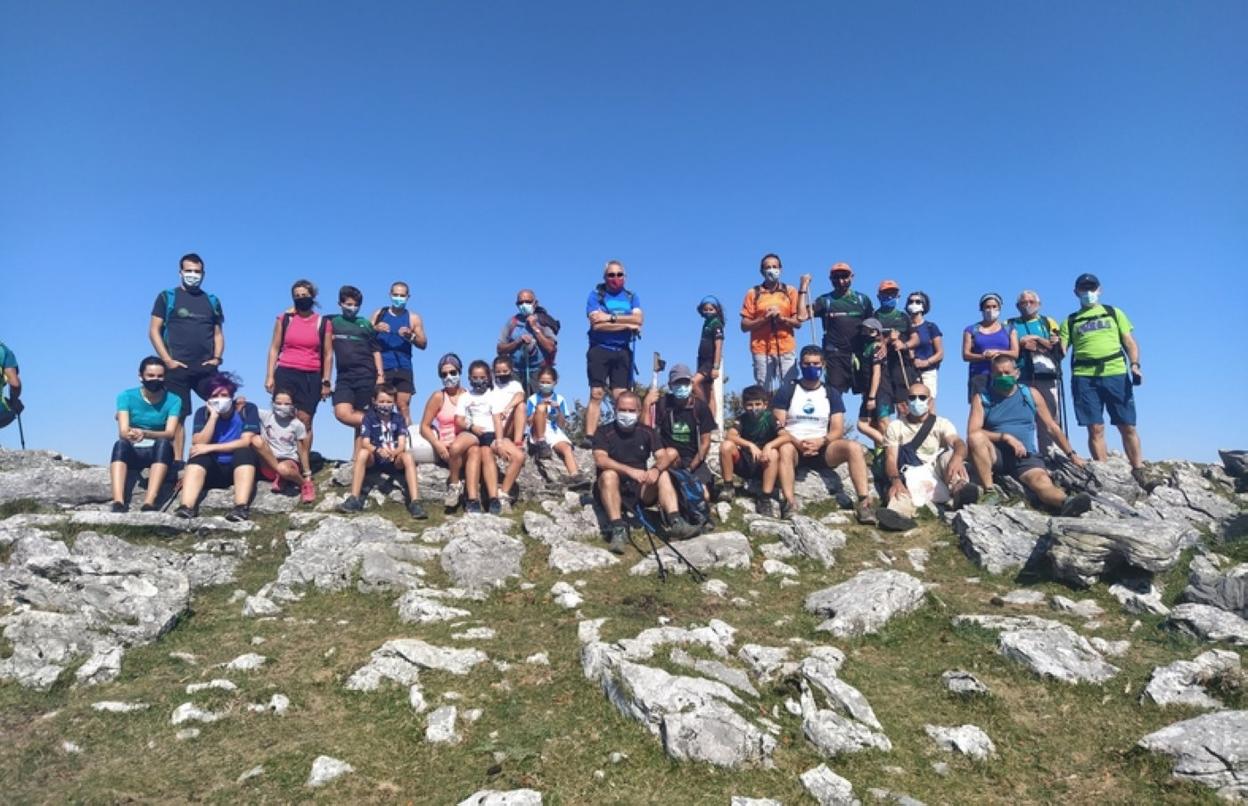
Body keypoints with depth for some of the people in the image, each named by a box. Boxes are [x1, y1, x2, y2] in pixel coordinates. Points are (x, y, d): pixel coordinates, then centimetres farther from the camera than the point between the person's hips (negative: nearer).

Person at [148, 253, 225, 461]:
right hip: (177, 368, -2)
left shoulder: (212, 301, 16)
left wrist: (216, 358, 0)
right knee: (177, 416, -2)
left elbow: (218, 333, 17)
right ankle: (177, 462, 0)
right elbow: (154, 331, 2)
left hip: (206, 368, 3)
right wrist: (167, 360, -8)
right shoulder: (167, 297, 7)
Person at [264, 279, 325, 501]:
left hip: (311, 376, 0)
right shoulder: (284, 318, 7)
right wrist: (270, 375, 0)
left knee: (305, 421, -3)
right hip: (286, 373, 0)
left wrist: (326, 382, 3)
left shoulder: (323, 322, 6)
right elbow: (274, 348, 8)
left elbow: (327, 354, 7)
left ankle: (302, 472, 1)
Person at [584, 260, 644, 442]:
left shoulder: (631, 297, 13)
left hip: (623, 351, 3)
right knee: (596, 395, -7)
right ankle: (589, 437, -8)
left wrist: (611, 317, -13)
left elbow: (639, 319, -6)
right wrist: (627, 324, -9)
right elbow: (597, 324, -12)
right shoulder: (596, 295, 4)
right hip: (599, 350, -3)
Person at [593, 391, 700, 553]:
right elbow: (600, 460, -22)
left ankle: (675, 523, -29)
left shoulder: (647, 432, 7)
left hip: (640, 490, 3)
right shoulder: (604, 433, -5)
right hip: (613, 491, -3)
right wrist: (630, 471, -34)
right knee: (609, 474, -32)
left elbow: (664, 457, -3)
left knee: (663, 474, -17)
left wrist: (656, 469, -28)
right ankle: (618, 530, -37)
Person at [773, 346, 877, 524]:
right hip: (794, 446, -2)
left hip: (822, 449, 2)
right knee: (785, 449, -38)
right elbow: (778, 427, -4)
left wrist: (821, 441, -18)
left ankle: (864, 503, -31)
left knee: (854, 447, -25)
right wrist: (798, 443, -21)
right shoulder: (787, 390, 4)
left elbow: (838, 430, 3)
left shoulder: (831, 393, 10)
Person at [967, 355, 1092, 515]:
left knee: (1042, 481, -30)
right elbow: (973, 433, -6)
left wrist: (1072, 455, 16)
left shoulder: (1030, 395, 14)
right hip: (995, 455, -1)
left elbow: (1052, 427, 19)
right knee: (976, 437, -33)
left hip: (1026, 457, 1)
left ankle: (1066, 503, -60)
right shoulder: (982, 398, 6)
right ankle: (990, 490, -36)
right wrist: (1005, 437, -17)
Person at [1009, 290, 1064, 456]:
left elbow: (1059, 348, 3)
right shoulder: (1010, 325, 15)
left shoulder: (1048, 323, 16)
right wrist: (1022, 343, -8)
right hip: (1020, 379, -1)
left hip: (1046, 379, 1)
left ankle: (1048, 456, -1)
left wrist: (1036, 339, -4)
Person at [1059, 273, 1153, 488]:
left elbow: (1130, 342, 12)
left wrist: (1135, 364, -3)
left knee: (1128, 426, -2)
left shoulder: (1114, 313, 19)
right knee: (1095, 428, -3)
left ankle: (1139, 472, 5)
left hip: (1116, 374, 0)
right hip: (1085, 377, 0)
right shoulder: (1070, 321, 18)